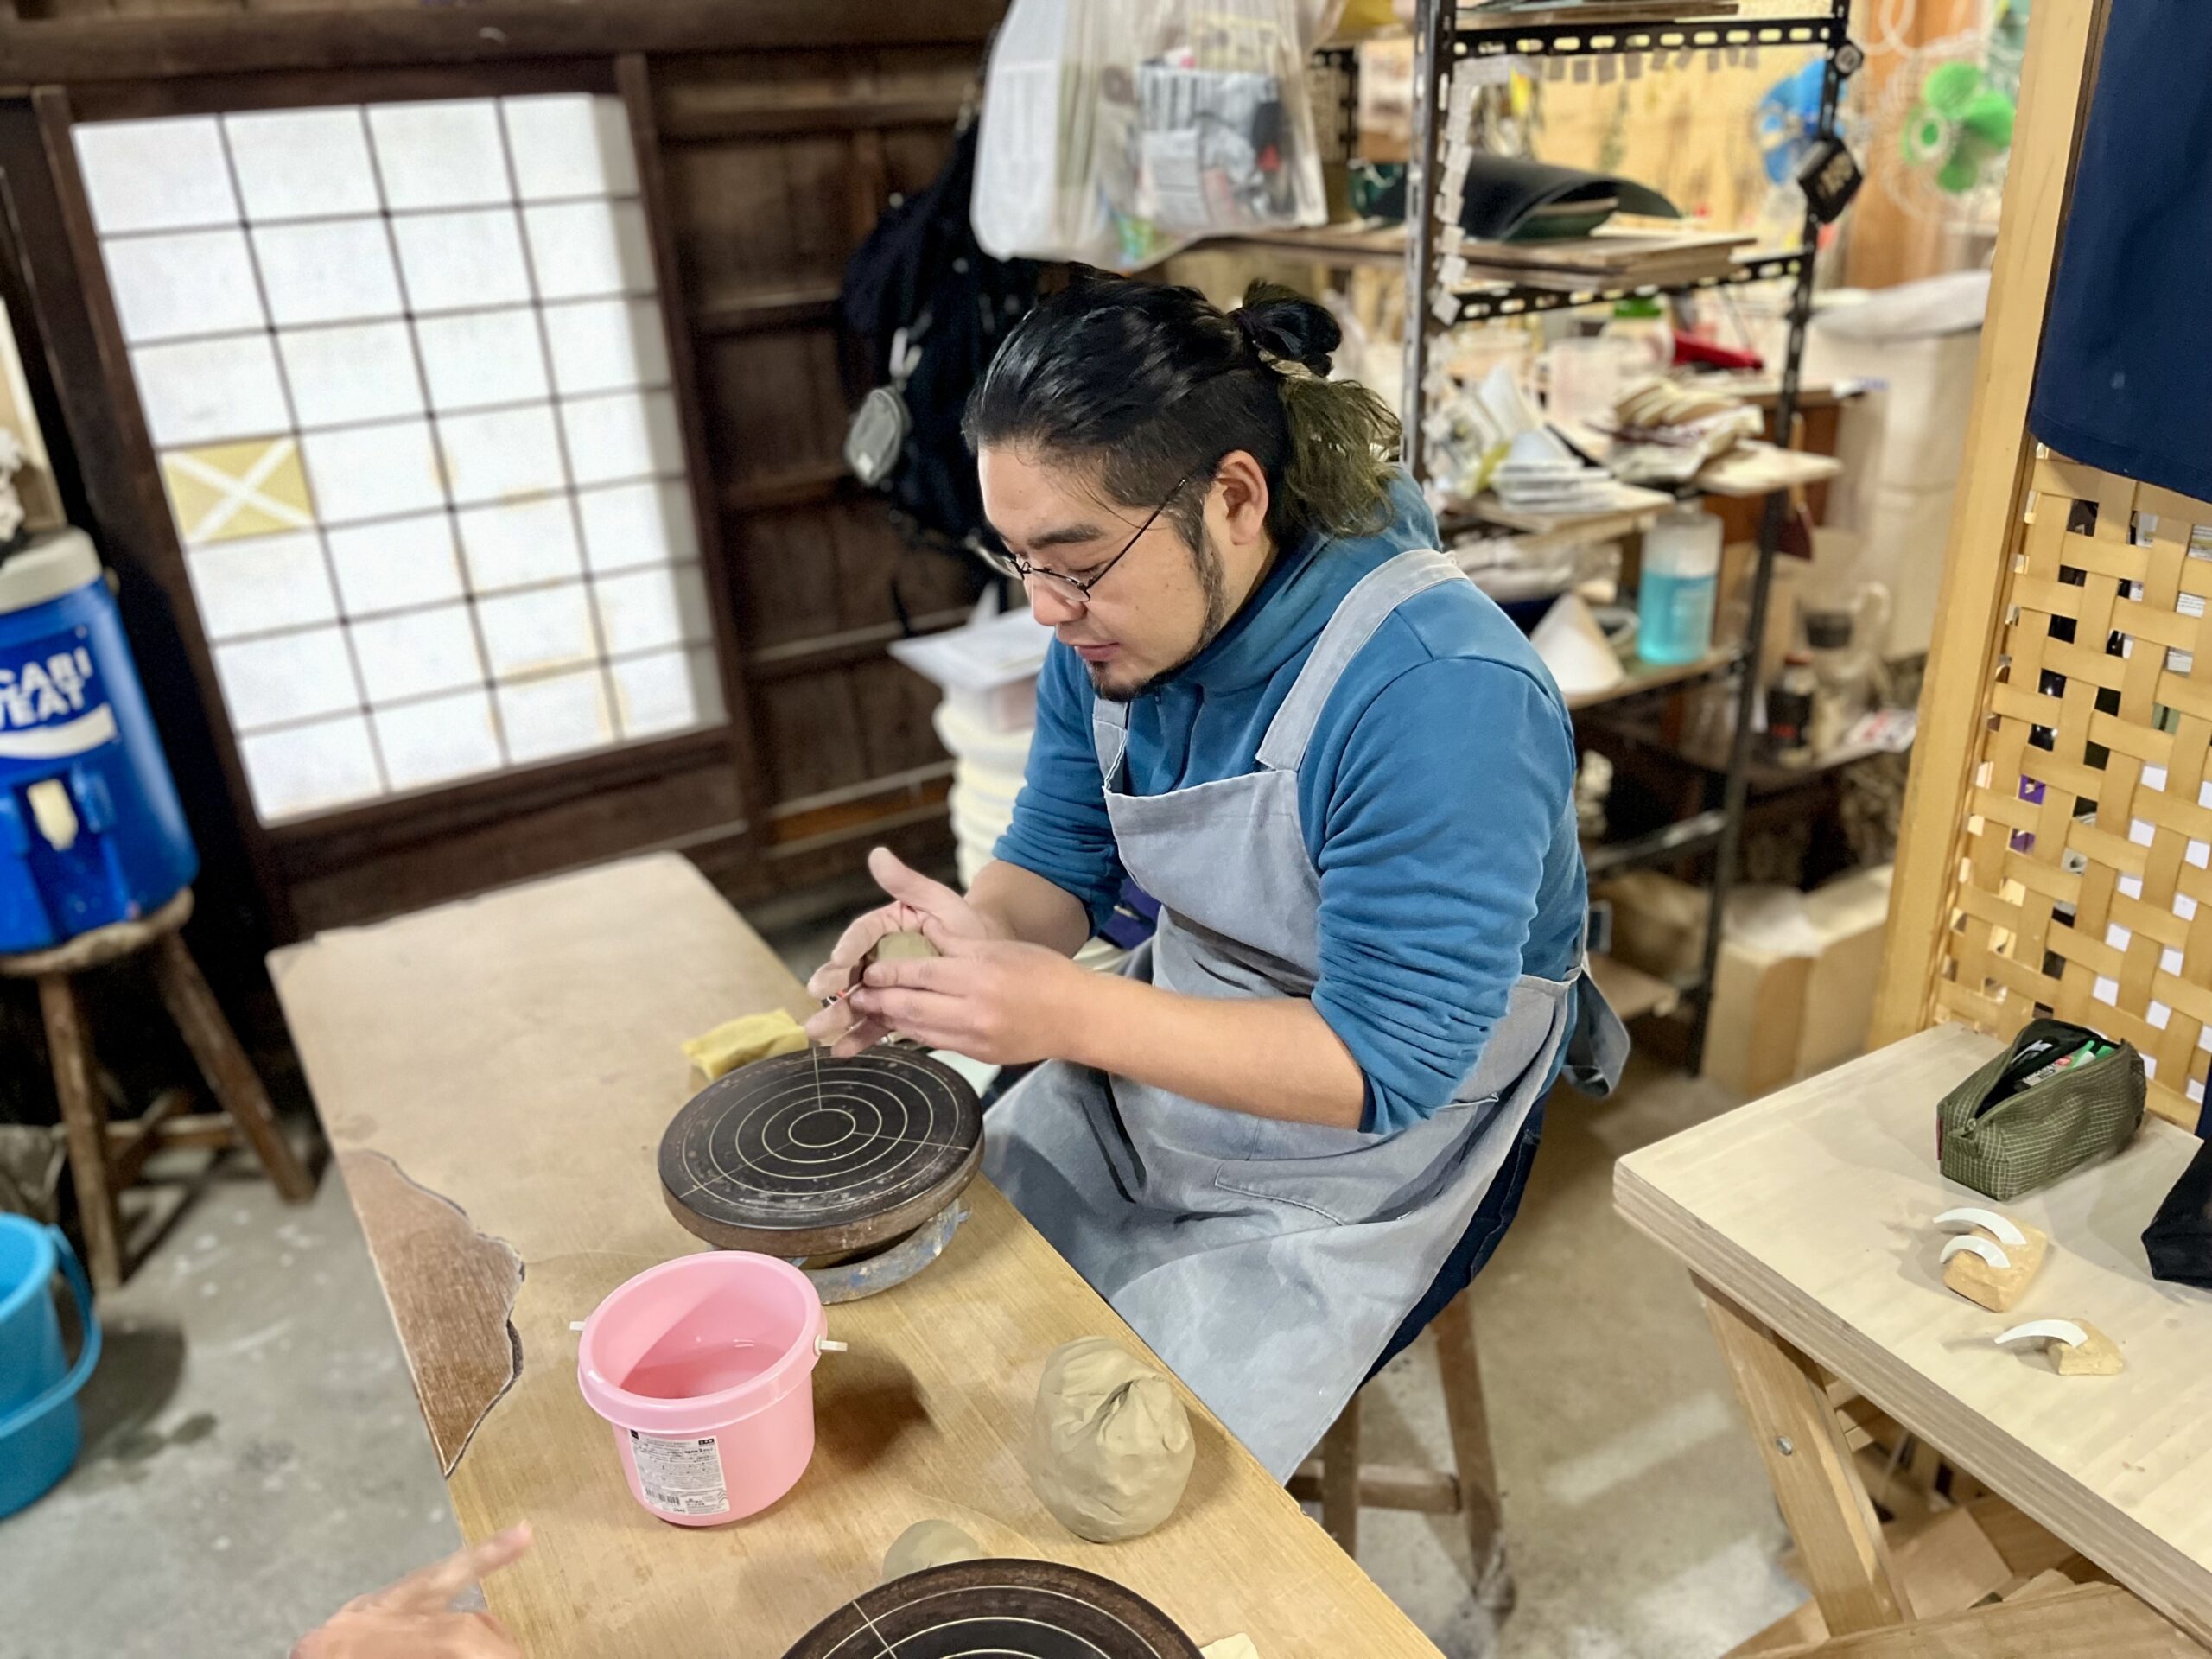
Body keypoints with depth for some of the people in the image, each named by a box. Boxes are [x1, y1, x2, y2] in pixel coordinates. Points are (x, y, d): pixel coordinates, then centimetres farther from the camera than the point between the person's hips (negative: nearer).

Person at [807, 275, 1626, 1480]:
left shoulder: (1439, 696, -31)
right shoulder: (1112, 631, -7)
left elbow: (1387, 1062, -29)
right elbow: (1056, 869, 2)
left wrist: (1074, 1016, -39)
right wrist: (969, 937, -23)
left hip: (1355, 1162, -6)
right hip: (1161, 1066, 7)